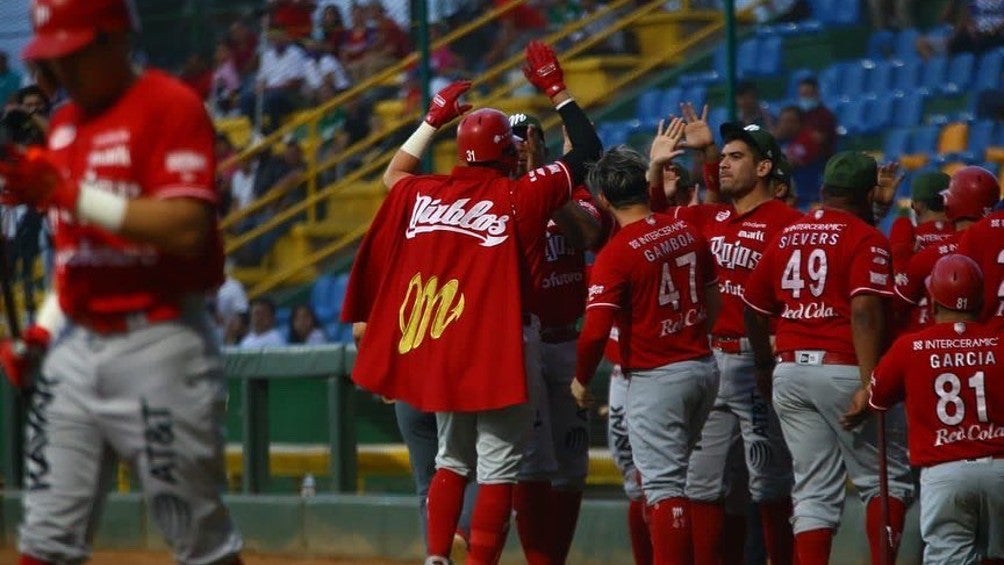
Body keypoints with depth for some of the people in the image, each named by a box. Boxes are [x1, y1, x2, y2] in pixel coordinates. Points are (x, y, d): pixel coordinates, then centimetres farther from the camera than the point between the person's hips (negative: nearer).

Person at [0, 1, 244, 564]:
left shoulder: (171, 107, -8)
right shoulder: (65, 123, 17)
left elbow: (187, 229, -21)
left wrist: (71, 195, -22)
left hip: (158, 343, -8)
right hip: (75, 345, 8)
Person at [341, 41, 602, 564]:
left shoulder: (421, 194, 3)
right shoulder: (519, 197, -8)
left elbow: (393, 173, 28)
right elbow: (588, 150, -1)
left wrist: (433, 119, 33)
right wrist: (557, 91, 7)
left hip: (438, 346, 5)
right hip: (500, 345, -5)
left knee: (451, 460, 17)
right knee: (498, 468, -3)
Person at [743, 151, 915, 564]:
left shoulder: (786, 236, 12)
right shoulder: (865, 240, -7)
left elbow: (754, 309, 18)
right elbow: (865, 312, -19)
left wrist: (766, 369, 30)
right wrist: (869, 384, -22)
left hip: (789, 371, 6)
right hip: (843, 371, -6)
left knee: (813, 490, 7)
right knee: (887, 479, 5)